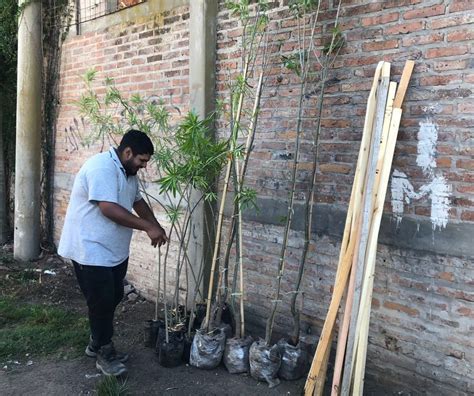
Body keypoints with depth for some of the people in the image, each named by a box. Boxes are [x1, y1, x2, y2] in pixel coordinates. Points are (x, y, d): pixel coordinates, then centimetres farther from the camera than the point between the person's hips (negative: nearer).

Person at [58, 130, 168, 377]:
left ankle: (96, 344, 32)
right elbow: (108, 208, -32)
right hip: (91, 251, -10)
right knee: (102, 302, -1)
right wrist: (148, 227, -29)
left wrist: (157, 227, 9)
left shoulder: (127, 171, 9)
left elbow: (137, 201, 20)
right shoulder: (102, 167, -23)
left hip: (115, 250, 10)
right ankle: (104, 353, 16)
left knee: (113, 298, 16)